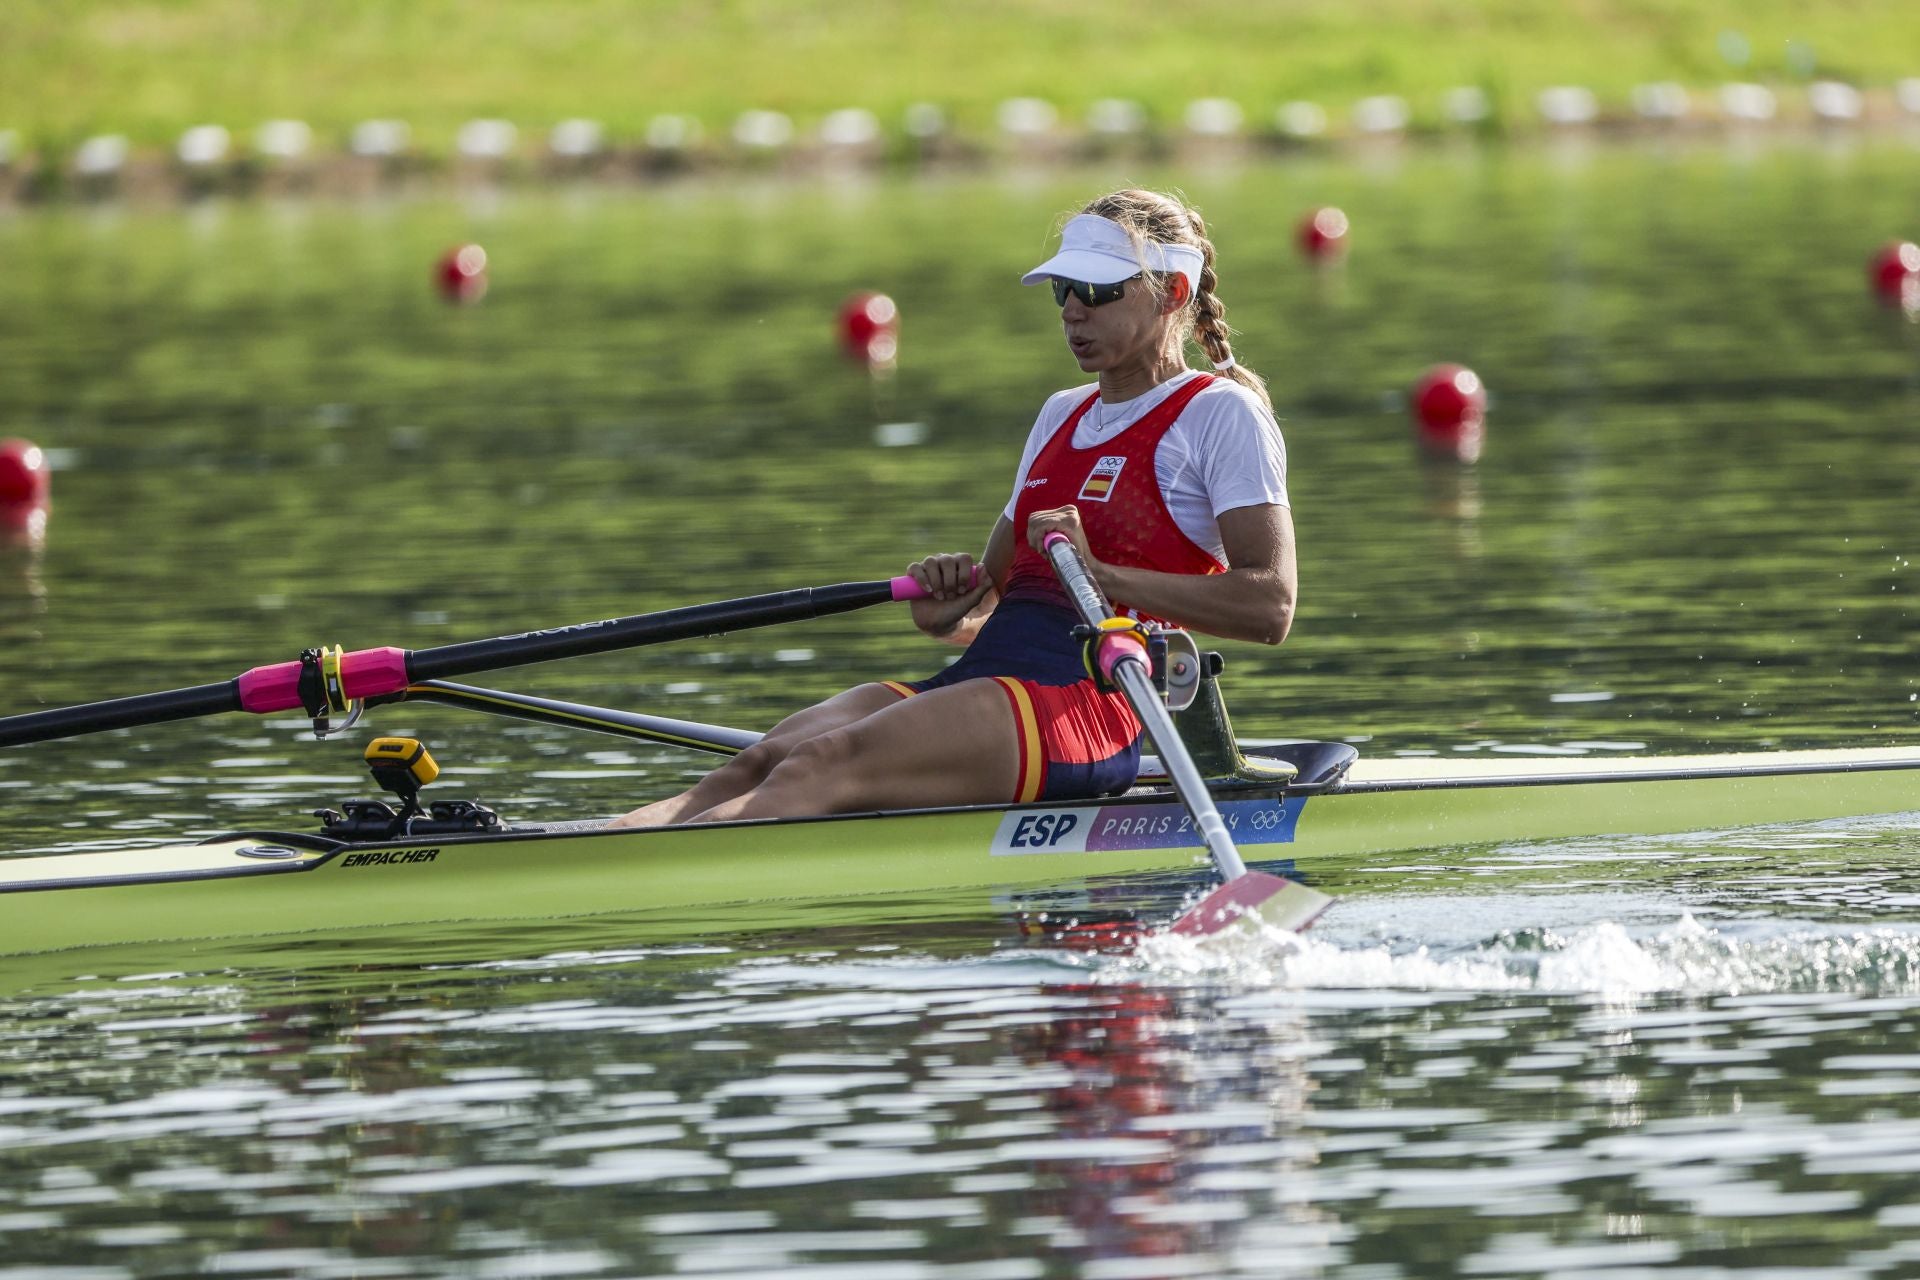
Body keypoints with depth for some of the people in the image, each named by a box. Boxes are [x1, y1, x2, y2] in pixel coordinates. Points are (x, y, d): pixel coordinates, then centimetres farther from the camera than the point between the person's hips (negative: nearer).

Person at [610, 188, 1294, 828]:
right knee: (762, 762, -19)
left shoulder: (1220, 414, 3)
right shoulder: (1063, 415, 27)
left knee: (823, 766, -31)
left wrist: (1101, 573, -18)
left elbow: (1270, 608, -10)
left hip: (1089, 708, -8)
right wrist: (951, 609, 5)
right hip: (980, 683, 8)